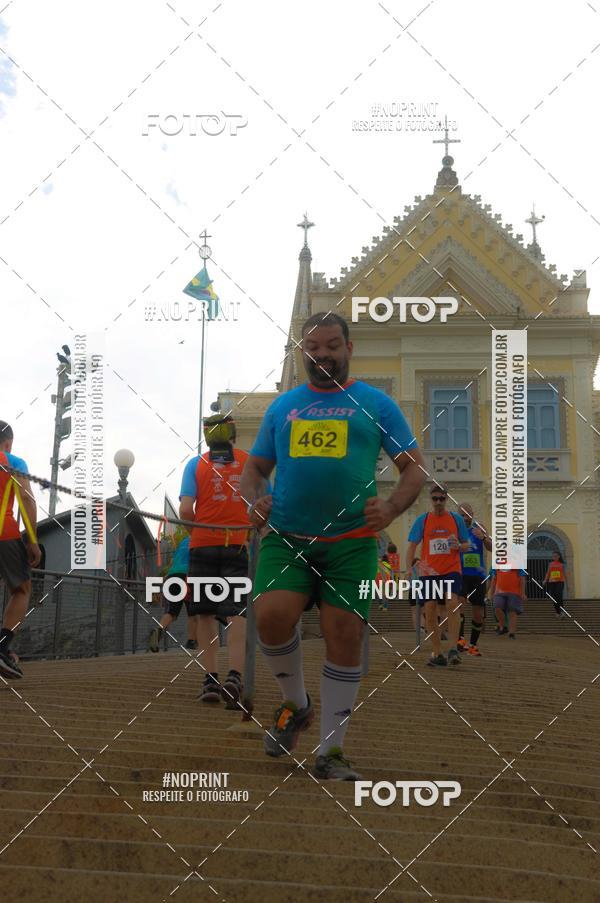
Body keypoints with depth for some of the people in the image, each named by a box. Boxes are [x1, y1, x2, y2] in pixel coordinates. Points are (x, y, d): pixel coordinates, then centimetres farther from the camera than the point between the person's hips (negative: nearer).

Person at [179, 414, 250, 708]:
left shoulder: (196, 464, 3)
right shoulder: (250, 462, 6)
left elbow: (186, 510, -6)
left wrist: (195, 529, 12)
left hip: (203, 544, 0)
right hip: (239, 546, 0)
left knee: (206, 614, 9)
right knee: (236, 614, -5)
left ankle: (211, 680, 8)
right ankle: (234, 676, -22)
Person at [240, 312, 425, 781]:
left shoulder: (376, 403, 9)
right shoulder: (283, 405, 16)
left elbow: (414, 465, 7)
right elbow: (255, 467, 21)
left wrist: (391, 508, -12)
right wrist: (253, 500, -2)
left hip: (351, 542, -1)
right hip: (286, 538, 1)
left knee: (345, 637, -4)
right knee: (272, 615, -21)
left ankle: (332, 751, 12)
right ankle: (295, 704, 8)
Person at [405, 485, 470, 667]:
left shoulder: (456, 519, 7)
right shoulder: (422, 520, 6)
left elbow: (466, 545, 13)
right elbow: (412, 546, 6)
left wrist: (459, 546, -11)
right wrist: (409, 569, -6)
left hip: (451, 570, -1)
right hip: (429, 572, 1)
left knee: (452, 602, -23)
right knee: (430, 609, -2)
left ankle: (452, 649, -21)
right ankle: (438, 654, 8)